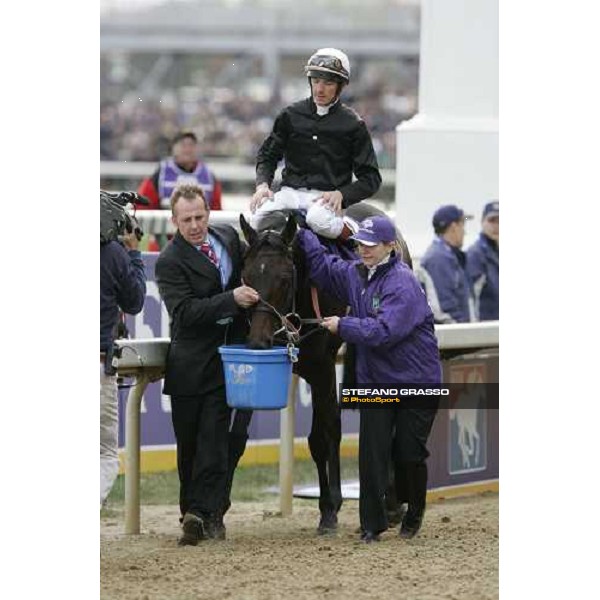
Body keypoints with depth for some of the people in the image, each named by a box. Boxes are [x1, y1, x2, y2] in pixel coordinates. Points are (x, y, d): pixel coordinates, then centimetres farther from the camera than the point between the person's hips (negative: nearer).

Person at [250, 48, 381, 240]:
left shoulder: (353, 124, 5)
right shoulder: (290, 116, 12)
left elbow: (371, 178, 5)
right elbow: (268, 155, 20)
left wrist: (341, 194, -13)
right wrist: (263, 184, -1)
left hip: (328, 196, -2)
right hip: (291, 191, 2)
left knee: (318, 220, -39)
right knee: (260, 219, -30)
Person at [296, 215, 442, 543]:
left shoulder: (403, 283, -20)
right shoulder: (355, 274, 4)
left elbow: (384, 331, -28)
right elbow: (322, 265, 19)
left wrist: (343, 325, -19)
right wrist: (300, 233, 10)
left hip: (415, 381, -6)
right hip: (374, 379, 6)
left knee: (410, 453, 2)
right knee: (371, 451, -2)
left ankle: (414, 515, 26)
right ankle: (372, 524, 3)